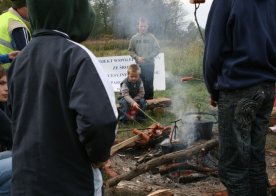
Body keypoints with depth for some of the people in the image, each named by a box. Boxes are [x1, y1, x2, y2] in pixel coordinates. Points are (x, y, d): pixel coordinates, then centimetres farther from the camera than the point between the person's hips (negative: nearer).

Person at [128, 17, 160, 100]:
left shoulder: (151, 37, -1)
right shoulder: (134, 38, 3)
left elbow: (157, 49, -2)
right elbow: (131, 50, 6)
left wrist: (147, 57, -12)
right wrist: (137, 57, -11)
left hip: (149, 65, -1)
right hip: (139, 65, 1)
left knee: (149, 84, 1)